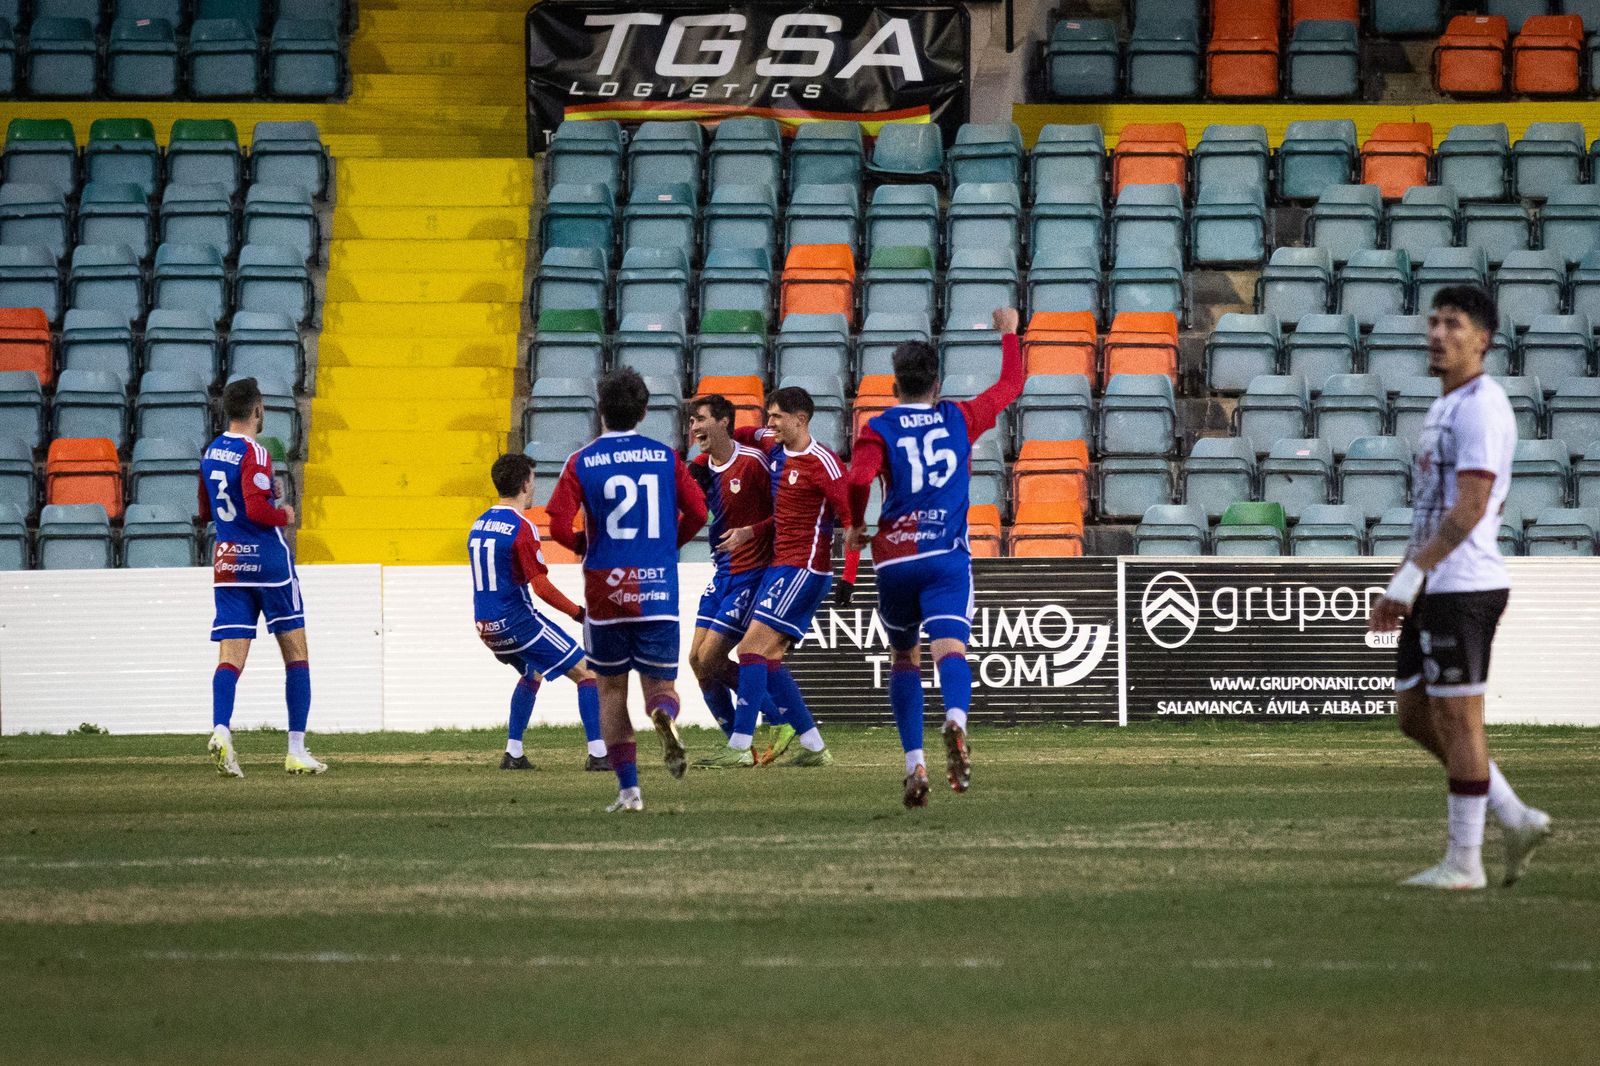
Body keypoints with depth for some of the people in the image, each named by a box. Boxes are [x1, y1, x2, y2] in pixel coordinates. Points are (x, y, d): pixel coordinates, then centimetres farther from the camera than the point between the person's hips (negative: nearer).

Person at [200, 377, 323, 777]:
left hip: (226, 561, 5)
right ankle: (296, 750, 5)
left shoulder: (210, 453, 9)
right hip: (267, 559, -5)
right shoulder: (254, 453, -13)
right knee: (295, 651, 7)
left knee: (231, 654, -2)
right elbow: (257, 511, -24)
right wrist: (285, 515, -4)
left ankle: (220, 729, -29)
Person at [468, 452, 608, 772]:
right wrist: (578, 613, -7)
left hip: (487, 626, 8)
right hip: (518, 622, -8)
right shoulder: (521, 528, -15)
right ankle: (597, 754, -11)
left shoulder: (479, 525, 10)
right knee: (586, 672, -2)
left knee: (532, 673, 32)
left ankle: (513, 754, 26)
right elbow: (542, 588, -18)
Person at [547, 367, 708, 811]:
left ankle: (628, 789, 4)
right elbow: (697, 512, -1)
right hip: (658, 590, 1)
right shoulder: (666, 457, 4)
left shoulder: (582, 463, -2)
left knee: (612, 690, 13)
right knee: (660, 686, 7)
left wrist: (583, 546, 11)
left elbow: (559, 526, -10)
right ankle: (664, 715, -32)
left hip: (605, 590, -1)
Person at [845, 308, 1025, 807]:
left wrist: (856, 526, 3)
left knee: (905, 657, 17)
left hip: (895, 558, 0)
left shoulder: (878, 430, 3)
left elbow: (858, 480, -15)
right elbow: (1010, 386, 23)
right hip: (947, 557, 0)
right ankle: (956, 720, -48)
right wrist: (1009, 334, 37)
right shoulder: (960, 418, 9)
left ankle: (915, 763, 8)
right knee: (950, 647, -16)